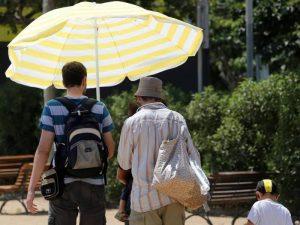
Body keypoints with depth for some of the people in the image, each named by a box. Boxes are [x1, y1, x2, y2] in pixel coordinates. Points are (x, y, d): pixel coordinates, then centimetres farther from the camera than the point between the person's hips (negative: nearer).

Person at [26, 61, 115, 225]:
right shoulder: (100, 108, 0)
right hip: (94, 184, 1)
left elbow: (43, 150, -9)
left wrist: (32, 188, -7)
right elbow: (110, 150, 5)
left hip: (63, 183, -1)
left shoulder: (51, 108, -4)